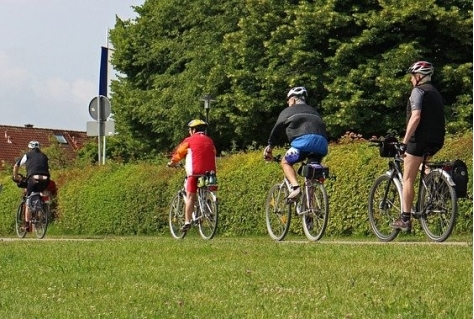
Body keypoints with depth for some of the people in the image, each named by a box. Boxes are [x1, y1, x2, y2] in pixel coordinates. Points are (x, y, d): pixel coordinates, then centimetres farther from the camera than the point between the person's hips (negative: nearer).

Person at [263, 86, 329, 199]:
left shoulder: (288, 111, 23)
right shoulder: (314, 111, 36)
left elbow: (276, 130, 21)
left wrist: (269, 148, 30)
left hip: (304, 139, -5)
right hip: (322, 143, 5)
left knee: (286, 162, 14)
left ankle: (295, 187, -10)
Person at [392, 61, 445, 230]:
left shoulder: (418, 91, -7)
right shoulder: (436, 92, 20)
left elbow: (416, 117, -19)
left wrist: (404, 142, -19)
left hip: (420, 139, -8)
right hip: (437, 141, 8)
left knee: (408, 179, -3)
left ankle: (405, 219, -7)